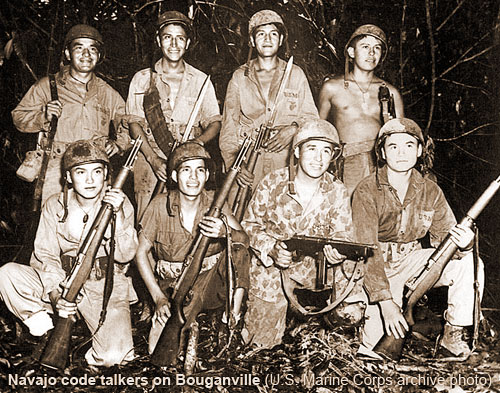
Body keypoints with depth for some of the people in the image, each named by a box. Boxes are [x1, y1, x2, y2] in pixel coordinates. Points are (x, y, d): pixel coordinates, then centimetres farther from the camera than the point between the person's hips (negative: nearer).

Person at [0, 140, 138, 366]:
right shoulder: (55, 206, -1)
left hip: (106, 287, -2)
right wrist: (55, 295, -23)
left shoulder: (120, 205, -4)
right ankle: (45, 325, -4)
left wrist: (118, 216, -28)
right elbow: (45, 256, -5)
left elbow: (125, 255, -13)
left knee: (113, 355, -25)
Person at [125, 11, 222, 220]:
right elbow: (134, 123, 4)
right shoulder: (141, 79, 11)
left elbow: (214, 123, 10)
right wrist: (153, 159, -11)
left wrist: (196, 142, -12)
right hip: (149, 163, 0)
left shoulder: (201, 80, 12)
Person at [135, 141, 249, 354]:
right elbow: (141, 252, -4)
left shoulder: (214, 202, -5)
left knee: (238, 249, -24)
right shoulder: (161, 205, -9)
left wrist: (225, 233, -37)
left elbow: (244, 239, -12)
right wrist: (158, 297, -14)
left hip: (210, 282, 2)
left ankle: (233, 317, -15)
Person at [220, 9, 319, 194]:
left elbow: (311, 118, 14)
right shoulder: (239, 77, 13)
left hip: (286, 164, 0)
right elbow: (228, 128, 8)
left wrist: (293, 129, -8)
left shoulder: (296, 75, 14)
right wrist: (234, 163, -7)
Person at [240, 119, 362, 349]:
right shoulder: (273, 183, -12)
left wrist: (337, 251, -35)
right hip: (270, 262, -2)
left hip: (315, 264, 3)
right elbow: (250, 224, -5)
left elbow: (342, 234, -9)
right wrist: (272, 249, -24)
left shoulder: (337, 192, -7)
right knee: (262, 341, -11)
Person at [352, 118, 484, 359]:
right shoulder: (367, 191, -18)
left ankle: (453, 334, 0)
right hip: (375, 266, -4)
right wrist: (386, 301, -35)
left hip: (411, 261, 4)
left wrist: (464, 244, -30)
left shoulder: (430, 192, -4)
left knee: (469, 263, -17)